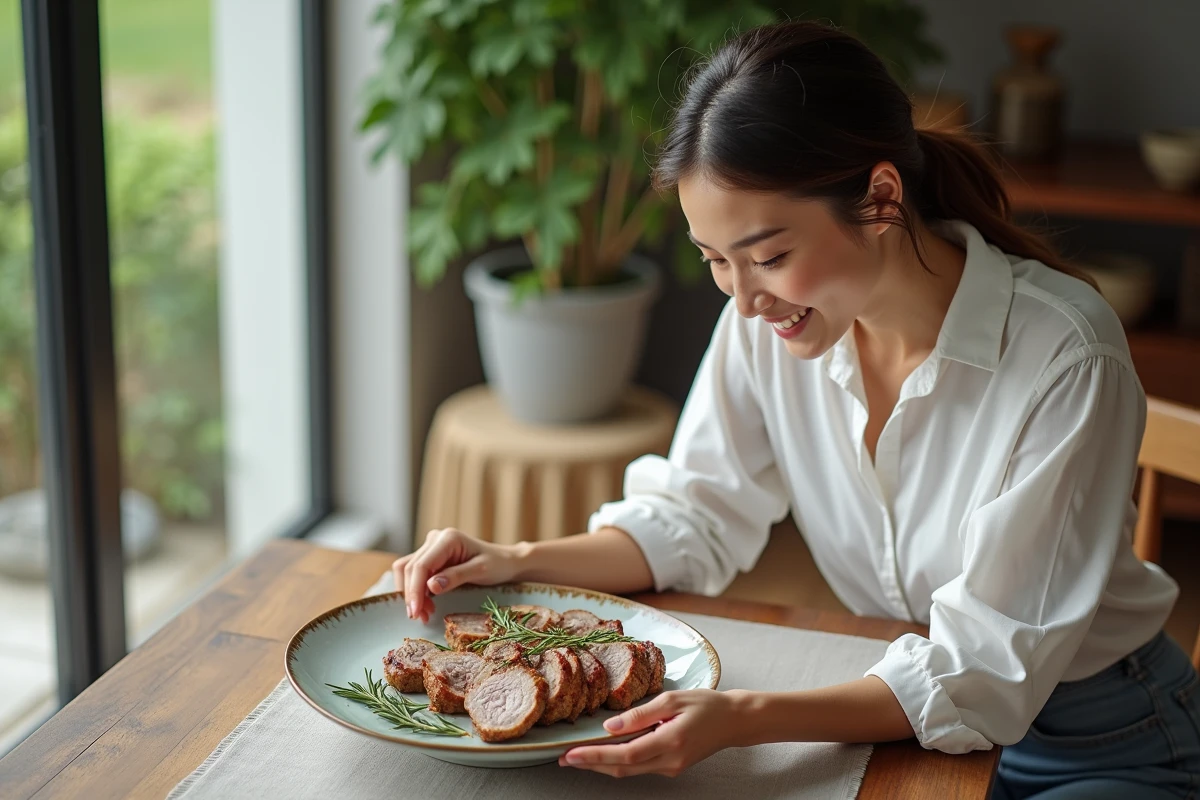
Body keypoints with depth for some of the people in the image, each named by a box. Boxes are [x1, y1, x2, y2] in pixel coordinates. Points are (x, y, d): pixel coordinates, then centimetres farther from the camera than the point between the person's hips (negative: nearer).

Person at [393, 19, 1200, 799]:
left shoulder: (1067, 356, -27)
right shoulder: (766, 319, -12)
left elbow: (990, 671, -27)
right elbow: (699, 518, 1)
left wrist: (745, 718, -38)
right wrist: (519, 562, -16)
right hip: (903, 715, 5)